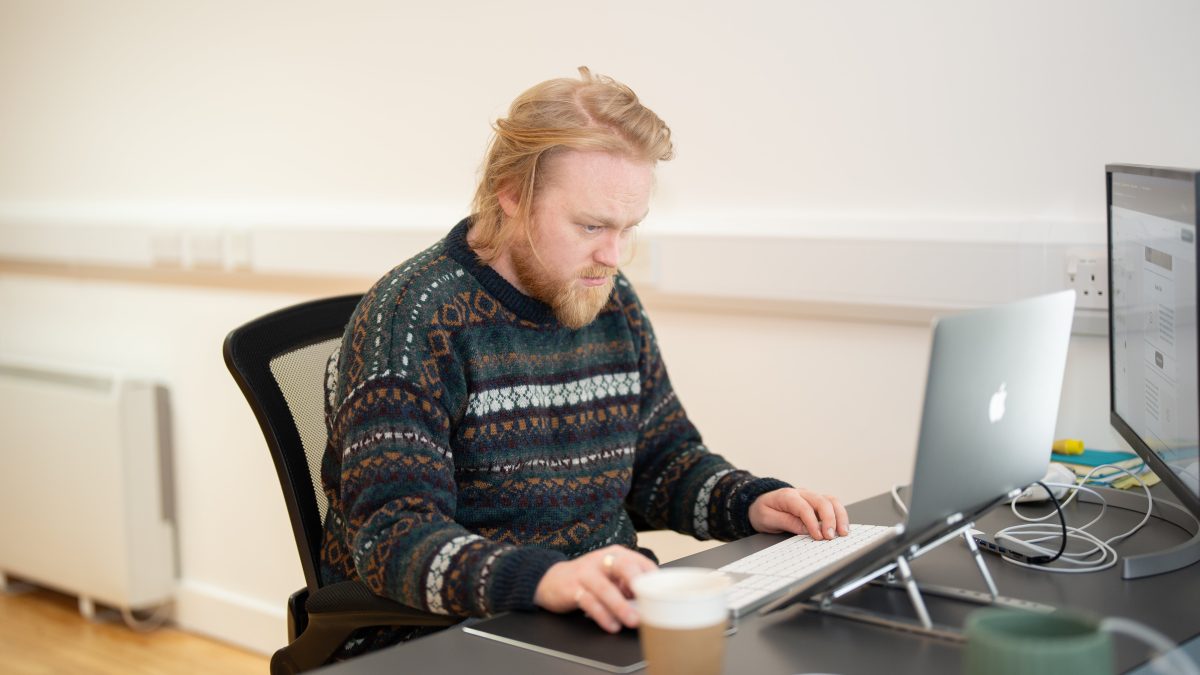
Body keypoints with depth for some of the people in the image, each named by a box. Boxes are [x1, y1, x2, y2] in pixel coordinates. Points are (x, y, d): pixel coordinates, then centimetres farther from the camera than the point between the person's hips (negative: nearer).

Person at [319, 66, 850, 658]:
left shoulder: (613, 303, 11)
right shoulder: (412, 318, -12)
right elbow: (392, 536, -21)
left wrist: (751, 502, 2)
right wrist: (545, 579, -38)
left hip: (607, 622, 8)